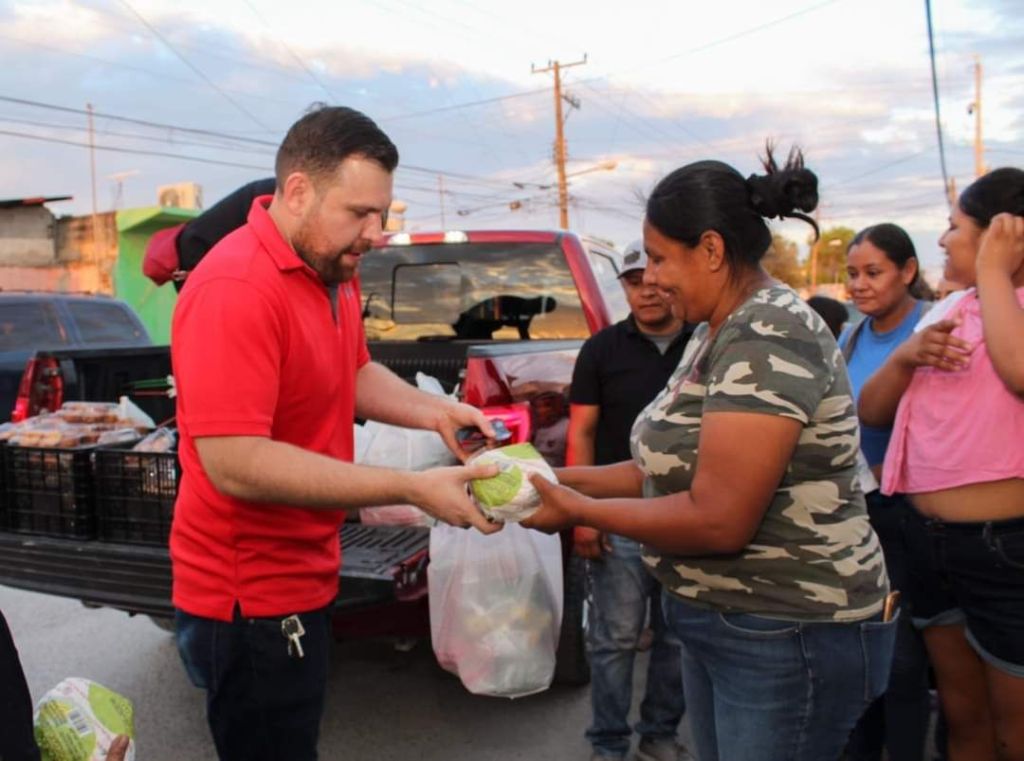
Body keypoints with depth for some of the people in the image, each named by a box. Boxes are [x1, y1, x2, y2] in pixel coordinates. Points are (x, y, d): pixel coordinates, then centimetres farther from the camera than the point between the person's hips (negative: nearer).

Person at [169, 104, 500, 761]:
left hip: (305, 577, 9)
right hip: (251, 600, -9)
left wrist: (436, 413, -3)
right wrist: (414, 489, -28)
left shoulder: (333, 269, 2)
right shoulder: (235, 289, -26)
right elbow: (234, 464, -30)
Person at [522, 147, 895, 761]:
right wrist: (571, 478, 2)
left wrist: (579, 511, -17)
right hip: (716, 620, 9)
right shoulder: (720, 333, 8)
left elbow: (718, 521, -27)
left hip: (789, 640, -9)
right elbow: (684, 464, 10)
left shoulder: (768, 336, -22)